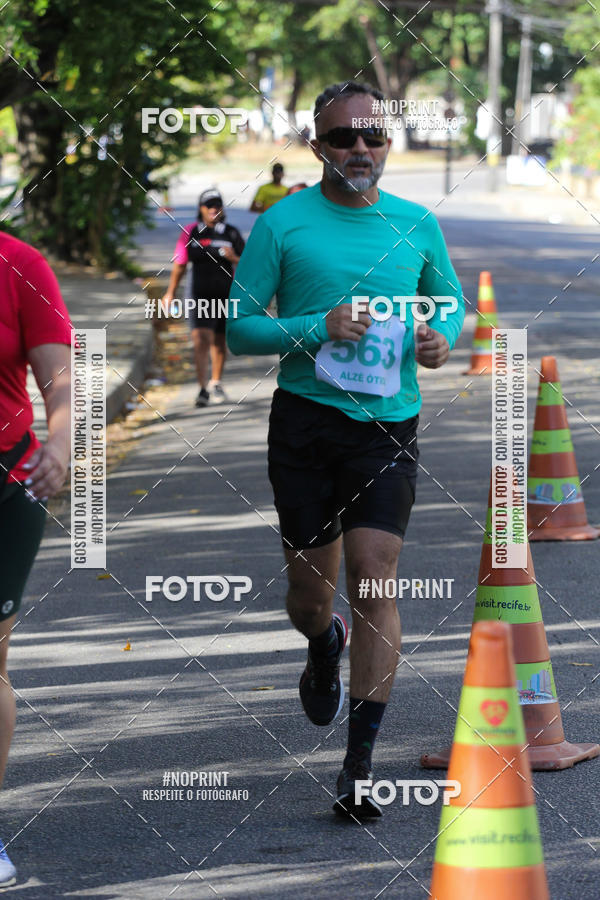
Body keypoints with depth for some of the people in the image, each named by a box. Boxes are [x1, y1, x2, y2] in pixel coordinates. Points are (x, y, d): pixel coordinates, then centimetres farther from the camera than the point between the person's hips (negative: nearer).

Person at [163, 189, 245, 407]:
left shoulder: (231, 234, 3)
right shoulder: (190, 233, 2)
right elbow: (179, 265, 9)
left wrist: (234, 258, -14)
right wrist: (170, 293, 10)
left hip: (226, 296, 2)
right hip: (200, 297, -2)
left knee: (219, 341, 13)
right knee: (201, 339, -16)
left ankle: (216, 383, 33)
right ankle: (203, 388, -19)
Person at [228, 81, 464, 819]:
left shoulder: (417, 225, 6)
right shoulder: (283, 225, -2)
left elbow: (451, 298, 21)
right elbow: (239, 327, -2)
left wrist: (442, 334, -2)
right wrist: (318, 328, -17)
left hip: (388, 425, 0)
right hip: (304, 419, 0)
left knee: (372, 579, -11)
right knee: (308, 586, 6)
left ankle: (360, 763, -7)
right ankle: (324, 648, 46)